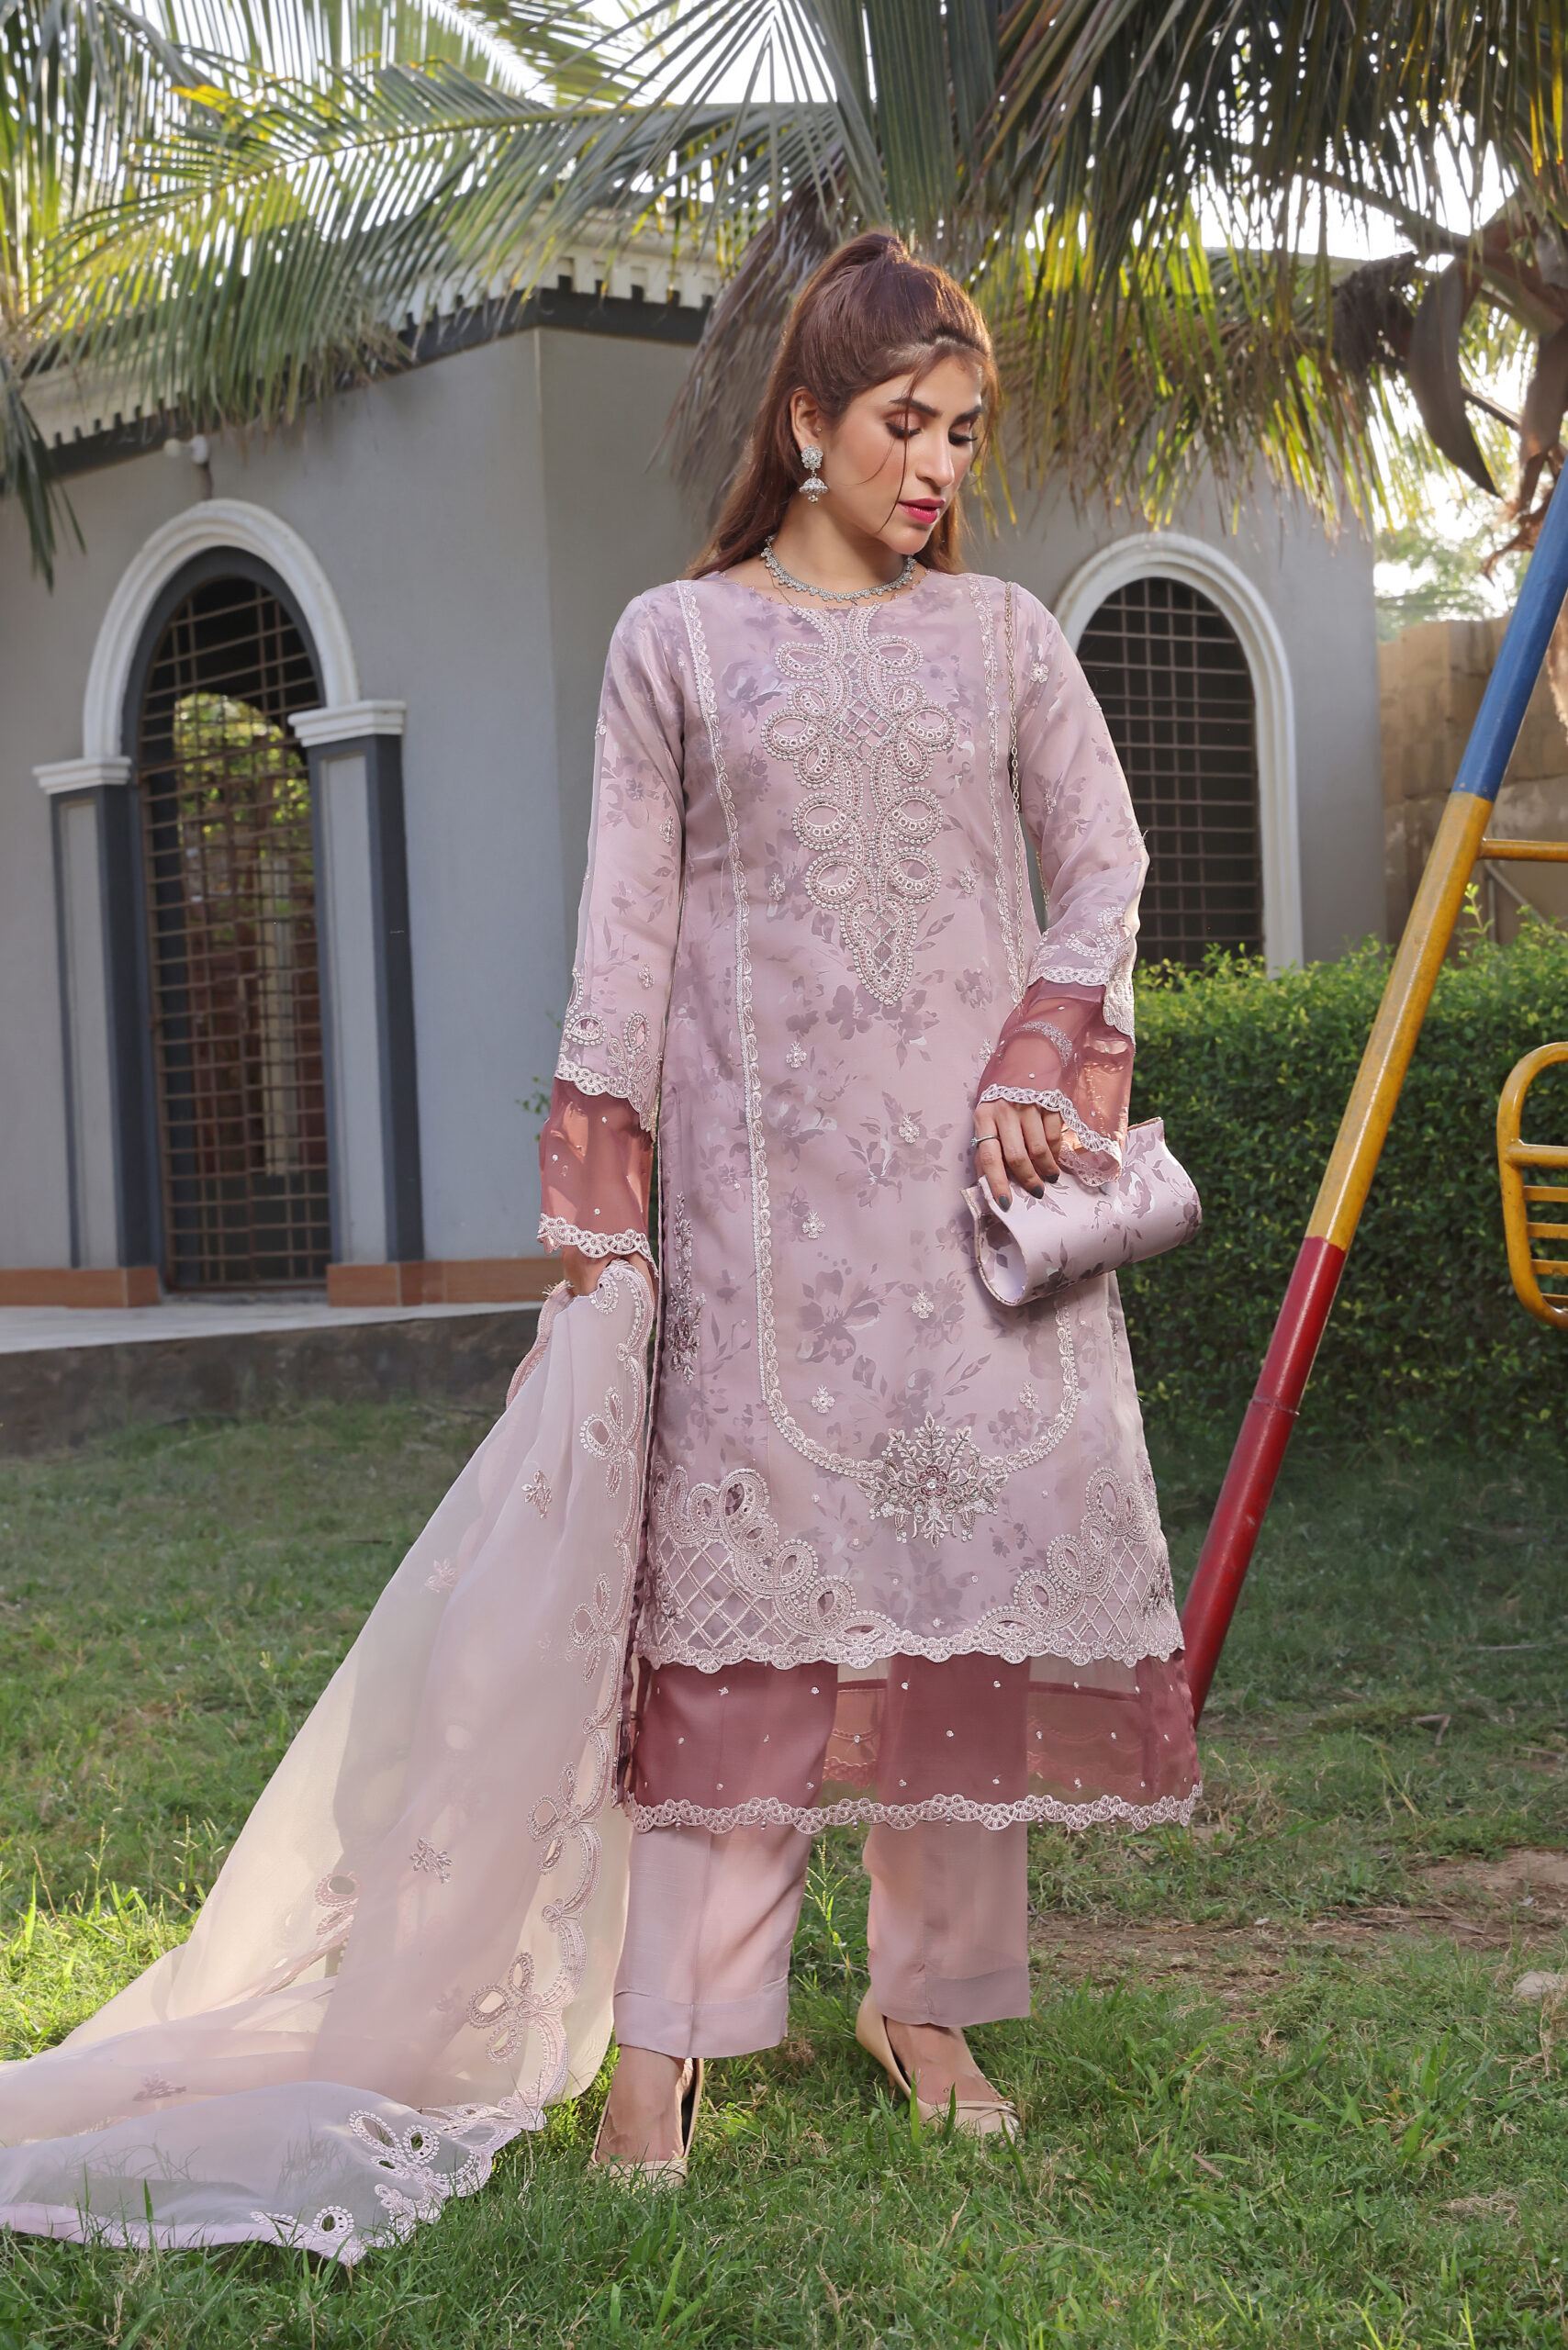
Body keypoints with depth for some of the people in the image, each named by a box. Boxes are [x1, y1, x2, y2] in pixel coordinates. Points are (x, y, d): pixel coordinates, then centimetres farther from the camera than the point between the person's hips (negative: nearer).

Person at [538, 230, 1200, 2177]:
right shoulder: (676, 640, 6)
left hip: (976, 1166, 3)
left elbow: (1103, 865, 11)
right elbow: (625, 923, 2)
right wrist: (596, 1210, -4)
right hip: (764, 1172, -2)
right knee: (742, 1542, -6)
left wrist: (1041, 1070, -5)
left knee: (985, 1532, 0)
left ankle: (928, 1992, 14)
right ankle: (665, 2032, -1)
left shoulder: (1001, 632, 12)